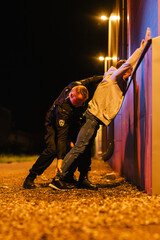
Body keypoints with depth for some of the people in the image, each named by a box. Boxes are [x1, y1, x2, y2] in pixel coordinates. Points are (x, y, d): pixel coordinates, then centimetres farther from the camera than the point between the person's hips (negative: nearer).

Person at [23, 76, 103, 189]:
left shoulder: (80, 86, -28)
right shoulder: (63, 108, -43)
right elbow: (62, 135, -43)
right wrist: (60, 159, -45)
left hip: (73, 123, 6)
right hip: (54, 123, -6)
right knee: (52, 149, -27)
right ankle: (30, 178, -14)